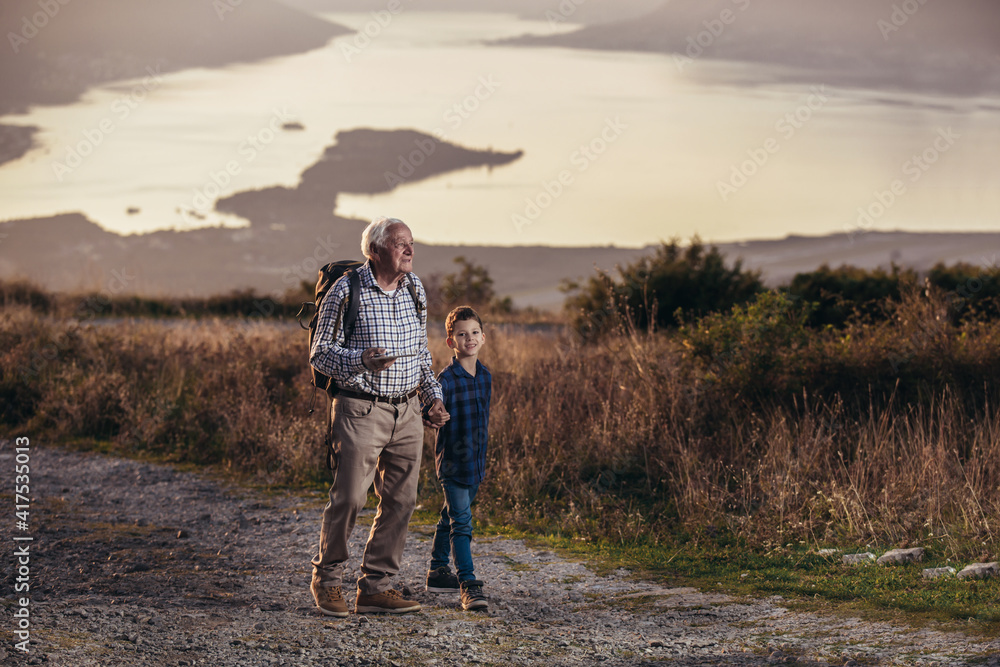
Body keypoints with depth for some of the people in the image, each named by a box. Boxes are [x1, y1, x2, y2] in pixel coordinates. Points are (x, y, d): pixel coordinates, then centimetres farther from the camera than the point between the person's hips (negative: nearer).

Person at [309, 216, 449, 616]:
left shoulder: (415, 289, 10)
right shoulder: (346, 291, -8)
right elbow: (320, 353, -6)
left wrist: (433, 396, 13)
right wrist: (361, 360, -23)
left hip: (408, 412, 6)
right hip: (361, 410, -6)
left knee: (400, 501, 3)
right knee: (349, 498, -8)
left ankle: (376, 587, 12)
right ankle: (326, 579, 13)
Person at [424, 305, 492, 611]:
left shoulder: (485, 376, 8)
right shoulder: (446, 380, -13)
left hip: (476, 462, 7)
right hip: (452, 462, -7)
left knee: (451, 517, 19)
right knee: (461, 522, -11)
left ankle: (438, 571, 31)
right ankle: (468, 585, -14)